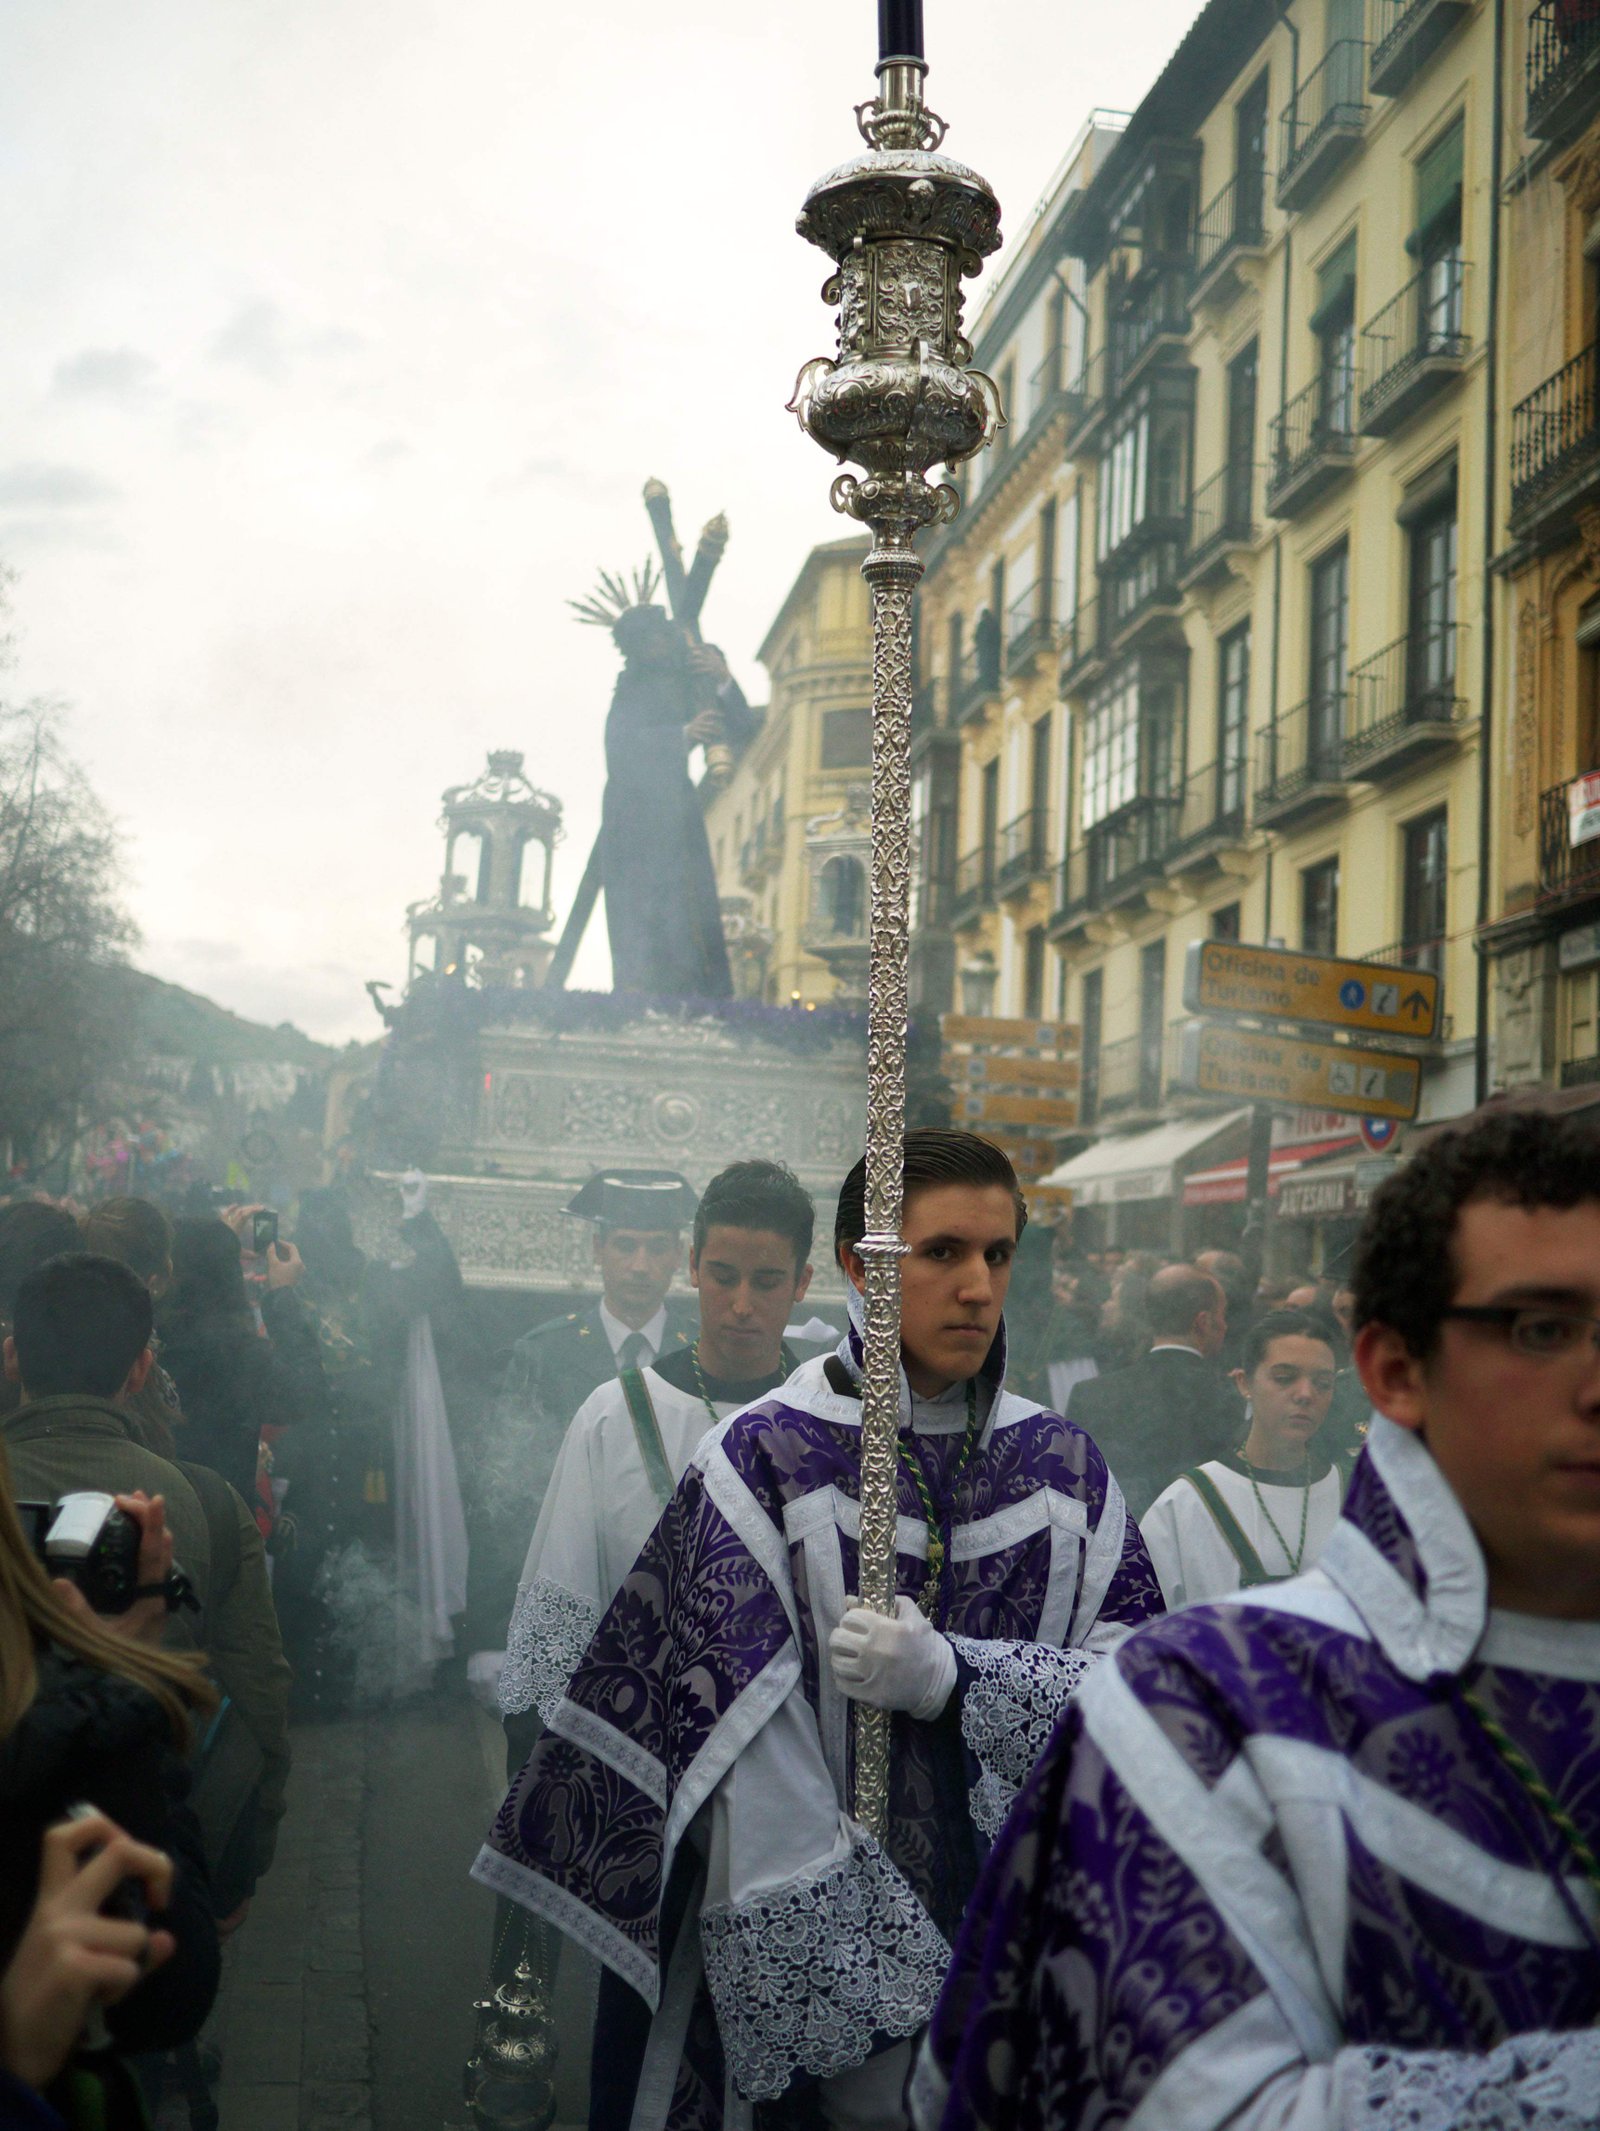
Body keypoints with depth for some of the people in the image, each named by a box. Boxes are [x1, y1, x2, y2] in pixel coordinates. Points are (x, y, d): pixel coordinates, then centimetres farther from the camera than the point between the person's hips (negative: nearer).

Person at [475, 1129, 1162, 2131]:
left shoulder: (1063, 1463, 5)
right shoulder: (767, 1457, -9)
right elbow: (747, 1747, -14)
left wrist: (952, 1678, -20)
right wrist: (831, 1995, -19)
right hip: (836, 1940, -4)